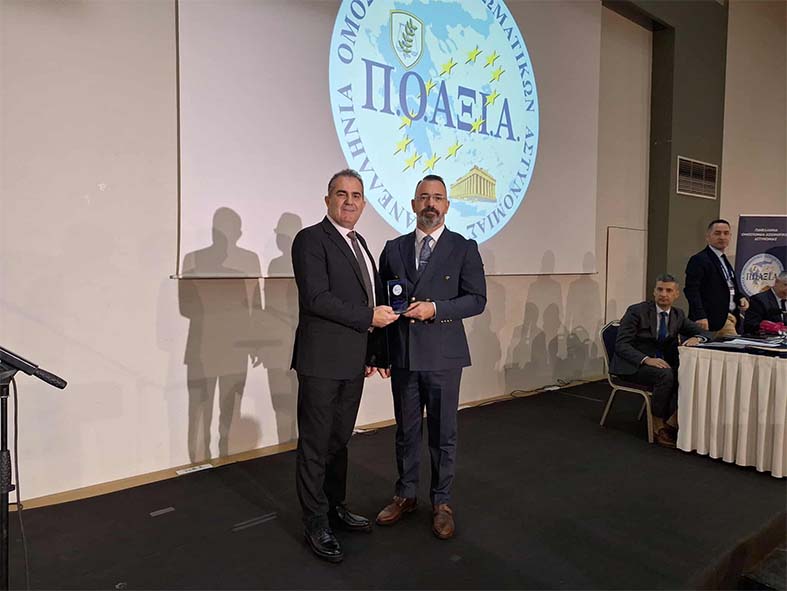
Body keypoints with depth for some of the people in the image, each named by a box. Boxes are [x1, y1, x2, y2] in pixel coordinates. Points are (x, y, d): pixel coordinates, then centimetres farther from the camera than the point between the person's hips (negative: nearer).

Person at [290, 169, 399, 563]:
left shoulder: (359, 244, 16)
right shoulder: (311, 239, -8)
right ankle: (316, 524, 18)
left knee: (339, 439, 18)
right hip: (322, 360, -7)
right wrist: (369, 317, -15)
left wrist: (374, 353, 15)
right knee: (316, 443, 4)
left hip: (353, 362, 8)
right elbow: (316, 298, -19)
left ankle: (335, 507, 34)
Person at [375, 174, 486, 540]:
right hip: (402, 355, 3)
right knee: (406, 431, 14)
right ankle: (405, 496, 31)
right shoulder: (394, 248, 8)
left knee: (443, 434, 8)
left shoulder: (464, 248, 0)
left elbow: (477, 300, -5)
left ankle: (442, 503, 25)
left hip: (443, 357, -2)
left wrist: (435, 308, -19)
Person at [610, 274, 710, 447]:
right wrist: (647, 359, -30)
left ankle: (672, 422, -20)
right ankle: (658, 427, -17)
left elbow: (705, 333, 13)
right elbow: (621, 344, -15)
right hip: (632, 365, -5)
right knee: (666, 375, -32)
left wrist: (697, 338, -13)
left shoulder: (678, 315, 8)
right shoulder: (637, 311, -9)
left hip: (661, 364, 5)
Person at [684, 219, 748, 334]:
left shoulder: (724, 260, 19)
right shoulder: (699, 260, -9)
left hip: (729, 320, 8)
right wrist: (700, 316, -27)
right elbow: (692, 290, -18)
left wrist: (740, 298, 8)